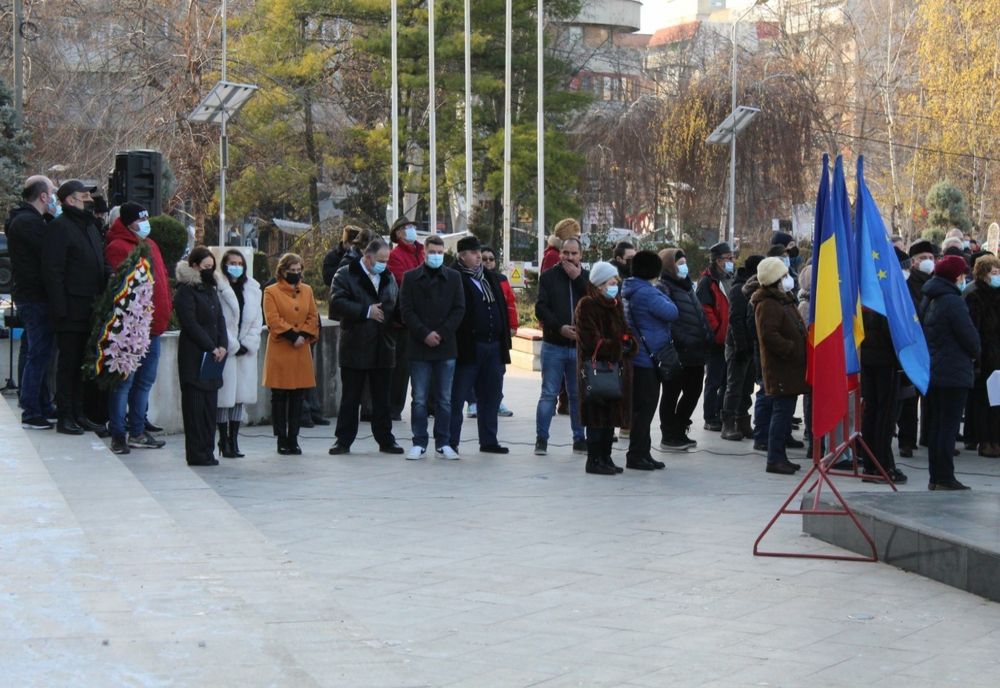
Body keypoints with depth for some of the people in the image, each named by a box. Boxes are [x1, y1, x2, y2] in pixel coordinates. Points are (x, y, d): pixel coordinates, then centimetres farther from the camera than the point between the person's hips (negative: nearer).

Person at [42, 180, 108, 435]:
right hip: (71, 308, -8)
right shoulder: (59, 227, -9)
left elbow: (99, 263, 23)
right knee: (69, 362, -2)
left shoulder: (89, 225, 17)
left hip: (91, 307, 8)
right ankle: (65, 417, 5)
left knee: (83, 363, 11)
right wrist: (60, 308, -20)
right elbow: (52, 271, -14)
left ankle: (78, 414, 18)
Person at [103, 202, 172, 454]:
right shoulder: (118, 247, -10)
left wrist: (166, 311, 11)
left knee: (145, 380, 14)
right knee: (124, 381, -3)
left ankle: (137, 432, 23)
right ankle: (117, 435, 3)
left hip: (152, 327, 9)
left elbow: (162, 279, 20)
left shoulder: (150, 245, 16)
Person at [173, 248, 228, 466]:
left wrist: (222, 345, -1)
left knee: (209, 404, 7)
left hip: (213, 355, 8)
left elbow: (220, 319, 15)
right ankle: (197, 454, -3)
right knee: (195, 405, -5)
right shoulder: (185, 291, -7)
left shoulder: (210, 290, 18)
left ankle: (207, 451, 11)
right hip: (194, 356, -8)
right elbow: (190, 324, -13)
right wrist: (211, 348, -13)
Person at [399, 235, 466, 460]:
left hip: (446, 346, 1)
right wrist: (424, 334, -12)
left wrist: (441, 334, -9)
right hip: (419, 347, -1)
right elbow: (406, 310, -1)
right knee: (419, 398, 1)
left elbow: (459, 309, 2)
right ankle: (419, 443, 7)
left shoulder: (453, 278, 7)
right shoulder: (411, 278, 4)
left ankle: (443, 443, 12)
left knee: (444, 399, 5)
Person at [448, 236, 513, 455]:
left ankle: (488, 440, 20)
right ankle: (450, 442, 4)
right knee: (457, 396, -1)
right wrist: (459, 345, -18)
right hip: (468, 347, -7)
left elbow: (503, 310, 18)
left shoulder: (491, 278, 16)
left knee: (491, 396, 11)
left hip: (493, 346, 7)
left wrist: (504, 342, 11)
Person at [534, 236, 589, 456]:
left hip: (580, 345, 2)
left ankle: (580, 439, 16)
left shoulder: (586, 278, 7)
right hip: (554, 345, -2)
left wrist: (578, 278, -10)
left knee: (578, 396, 9)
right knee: (549, 394, 1)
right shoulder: (549, 277, 3)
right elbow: (541, 308, -5)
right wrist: (560, 328, -17)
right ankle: (541, 439, 7)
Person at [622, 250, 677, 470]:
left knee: (641, 407, 15)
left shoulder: (629, 290, 12)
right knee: (645, 407, -4)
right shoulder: (647, 293, -19)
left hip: (636, 357, 10)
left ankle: (641, 453, 20)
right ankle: (637, 454, 0)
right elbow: (672, 312, -19)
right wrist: (664, 297, -1)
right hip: (647, 359, -10)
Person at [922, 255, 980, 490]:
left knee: (935, 424, 12)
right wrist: (975, 353, 6)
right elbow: (970, 336, -16)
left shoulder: (928, 300, 11)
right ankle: (945, 478, -3)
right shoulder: (953, 301, -16)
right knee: (949, 425, -4)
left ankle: (935, 477, 16)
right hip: (953, 373, -8)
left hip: (931, 371, 8)